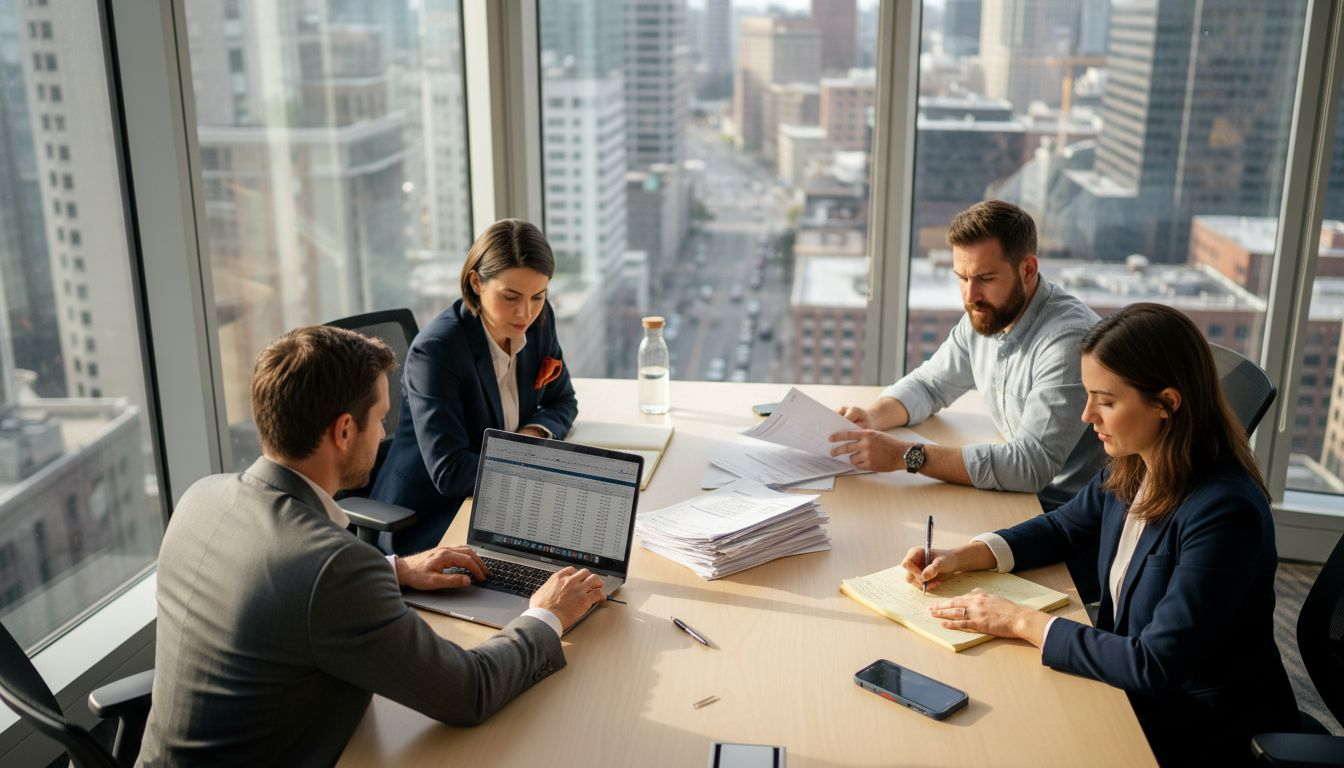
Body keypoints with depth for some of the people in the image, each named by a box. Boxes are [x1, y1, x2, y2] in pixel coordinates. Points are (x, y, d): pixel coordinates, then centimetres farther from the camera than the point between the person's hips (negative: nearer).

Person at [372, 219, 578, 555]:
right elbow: (449, 473, -26)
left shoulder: (539, 321, -3)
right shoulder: (436, 350, -23)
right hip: (430, 517, -6)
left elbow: (562, 402, 12)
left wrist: (534, 433, -10)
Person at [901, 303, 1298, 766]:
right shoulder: (1131, 468, -6)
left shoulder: (1224, 512, -29)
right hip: (1135, 688, 6)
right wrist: (963, 557, -2)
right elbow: (1063, 528, 13)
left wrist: (1022, 622, -23)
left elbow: (1155, 666, -28)